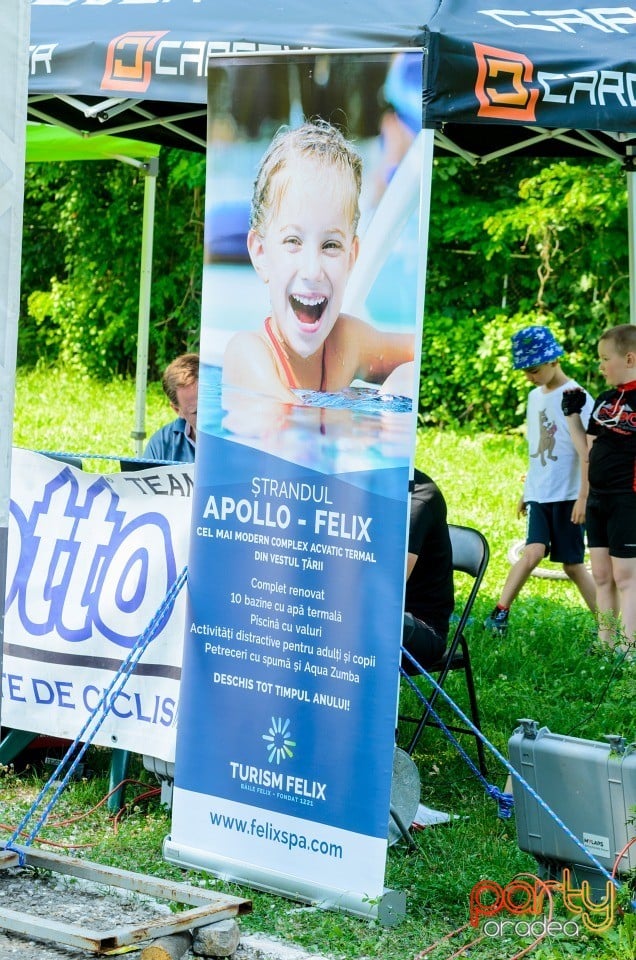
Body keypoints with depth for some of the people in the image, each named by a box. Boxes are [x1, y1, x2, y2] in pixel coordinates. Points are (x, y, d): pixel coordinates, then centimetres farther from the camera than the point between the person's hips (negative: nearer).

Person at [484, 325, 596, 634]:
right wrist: (526, 491, 22)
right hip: (540, 494, 5)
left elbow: (586, 452, -14)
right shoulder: (535, 396, 13)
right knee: (533, 551, -14)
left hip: (568, 495, -5)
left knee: (572, 564, -1)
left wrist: (584, 496, -18)